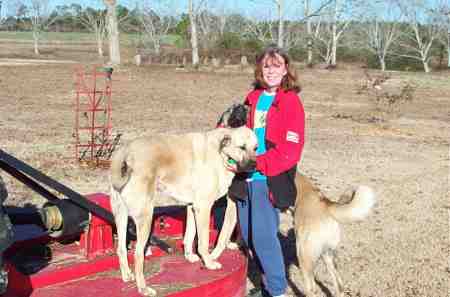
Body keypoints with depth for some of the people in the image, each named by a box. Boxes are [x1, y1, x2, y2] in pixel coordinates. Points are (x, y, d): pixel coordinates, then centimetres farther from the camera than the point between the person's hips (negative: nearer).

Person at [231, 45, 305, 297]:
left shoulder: (291, 103, -8)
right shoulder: (253, 98, 11)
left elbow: (290, 151, -14)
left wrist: (255, 163, -19)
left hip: (269, 180, -6)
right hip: (245, 178, 6)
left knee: (263, 236, -9)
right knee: (248, 234, 11)